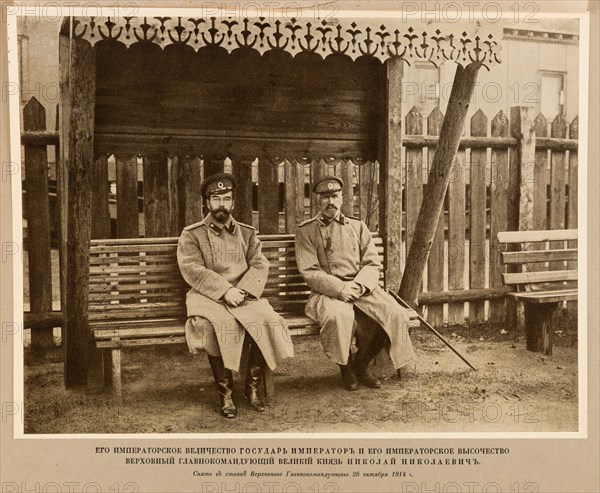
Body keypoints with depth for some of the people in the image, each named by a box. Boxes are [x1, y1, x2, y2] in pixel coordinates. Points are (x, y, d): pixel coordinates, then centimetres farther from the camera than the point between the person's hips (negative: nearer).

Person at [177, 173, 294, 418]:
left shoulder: (247, 233, 17)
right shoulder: (191, 234, 8)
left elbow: (260, 265, 6)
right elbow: (191, 269, -6)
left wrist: (242, 291, -13)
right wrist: (225, 291, -17)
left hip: (243, 295, 3)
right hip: (208, 297, -2)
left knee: (267, 319, -26)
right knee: (218, 324, -34)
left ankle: (253, 385, -8)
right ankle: (225, 391, -17)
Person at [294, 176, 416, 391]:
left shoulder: (358, 226, 15)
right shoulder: (306, 231, 4)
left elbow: (373, 264, 8)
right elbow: (309, 272, -5)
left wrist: (359, 285, -12)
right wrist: (340, 288, -18)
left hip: (362, 289, 4)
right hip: (327, 292, -3)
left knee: (396, 315, -20)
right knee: (339, 315, -37)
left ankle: (361, 363, 3)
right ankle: (345, 365, -6)